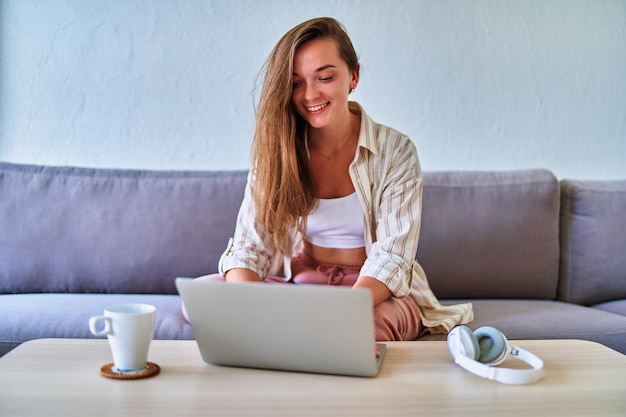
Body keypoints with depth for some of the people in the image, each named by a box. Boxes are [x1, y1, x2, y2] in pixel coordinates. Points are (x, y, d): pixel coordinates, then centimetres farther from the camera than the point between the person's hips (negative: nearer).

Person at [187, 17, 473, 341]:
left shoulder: (394, 152, -7)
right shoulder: (275, 152, 0)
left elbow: (390, 257, -17)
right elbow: (248, 247, -8)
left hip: (375, 294, -2)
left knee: (380, 320, -38)